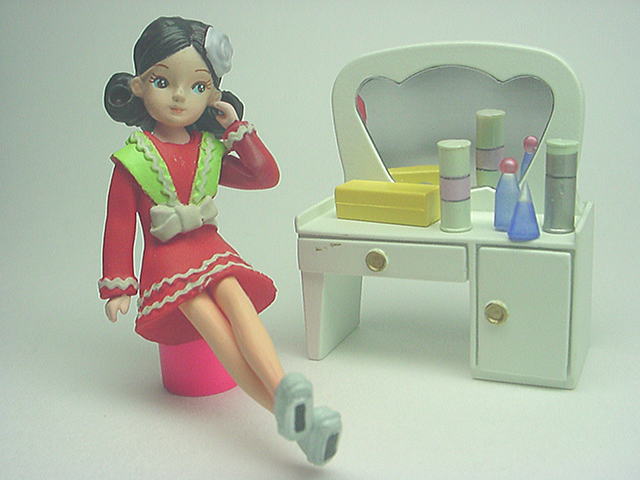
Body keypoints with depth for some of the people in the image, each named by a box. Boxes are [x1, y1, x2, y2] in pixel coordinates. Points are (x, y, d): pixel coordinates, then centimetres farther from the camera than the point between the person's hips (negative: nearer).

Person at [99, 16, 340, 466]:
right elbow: (119, 225, 2)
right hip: (166, 258, -4)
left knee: (236, 297, -31)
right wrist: (117, 285, -1)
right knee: (207, 316, -31)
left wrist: (237, 130, 5)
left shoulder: (211, 151, 13)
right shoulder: (133, 159, 0)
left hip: (212, 251, 4)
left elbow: (266, 175, 13)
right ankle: (289, 409, -50)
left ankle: (283, 390, -52)